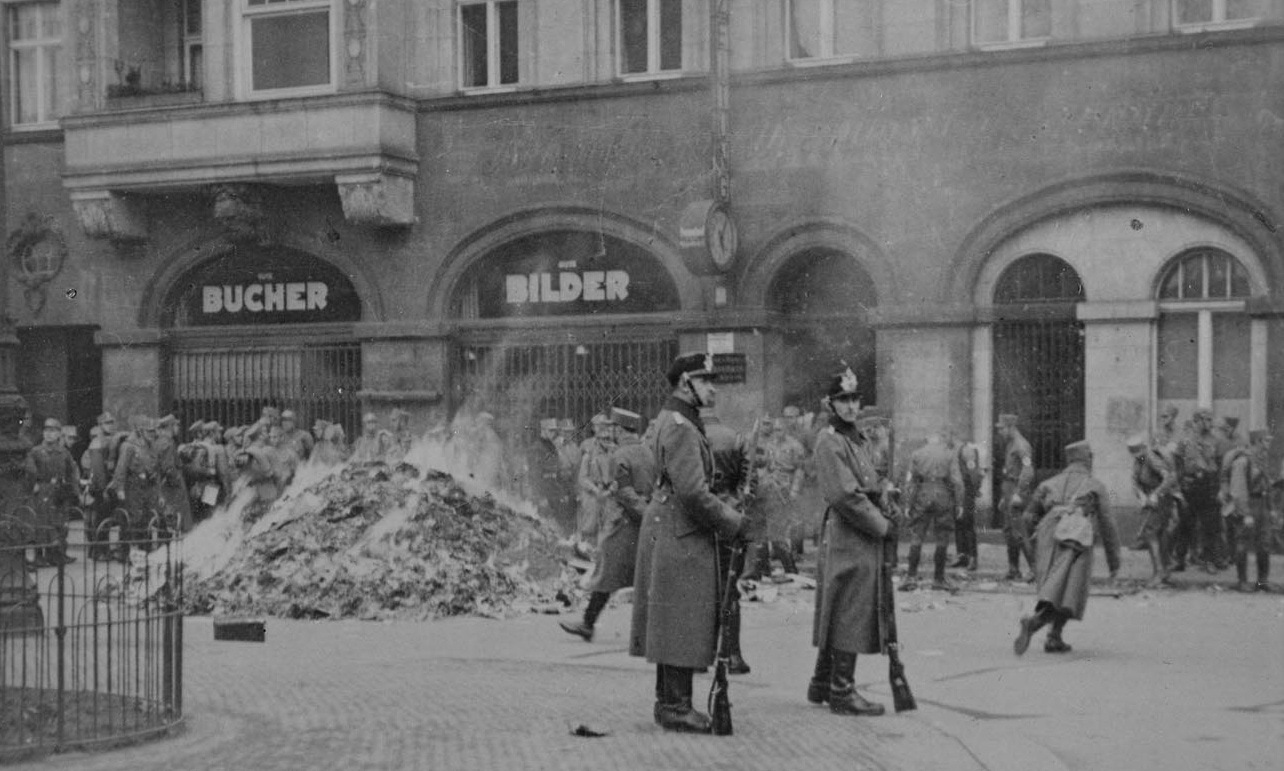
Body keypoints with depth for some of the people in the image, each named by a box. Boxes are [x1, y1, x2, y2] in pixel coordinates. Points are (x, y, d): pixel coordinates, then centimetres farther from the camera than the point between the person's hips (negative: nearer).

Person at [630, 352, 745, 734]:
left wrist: (726, 511, 9)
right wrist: (732, 522, -12)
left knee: (671, 623, 14)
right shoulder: (680, 427, -18)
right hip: (681, 535, -10)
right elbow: (693, 492, -24)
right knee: (682, 621, -5)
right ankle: (676, 707, -1)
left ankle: (668, 701, 21)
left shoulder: (671, 420, 15)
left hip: (670, 532, 10)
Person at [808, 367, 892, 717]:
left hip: (866, 537, 9)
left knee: (837, 614, 15)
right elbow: (845, 496, -18)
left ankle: (822, 684, 23)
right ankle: (842, 692, -1)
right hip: (847, 537, -9)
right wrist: (882, 526, -13)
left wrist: (884, 487, 4)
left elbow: (873, 483, 25)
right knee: (850, 612, -7)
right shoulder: (829, 441, -12)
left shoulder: (861, 439, 17)